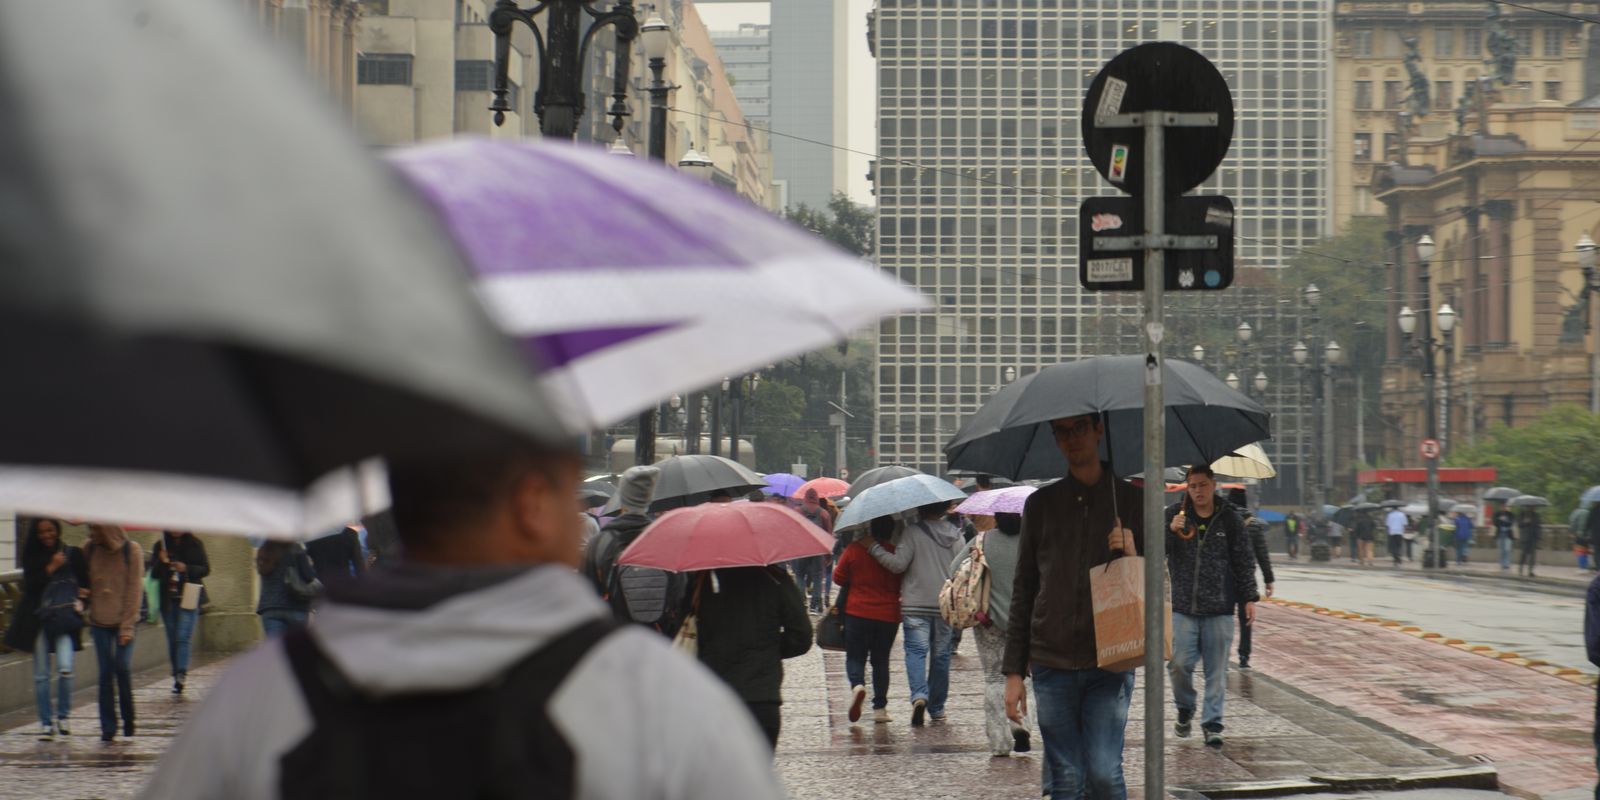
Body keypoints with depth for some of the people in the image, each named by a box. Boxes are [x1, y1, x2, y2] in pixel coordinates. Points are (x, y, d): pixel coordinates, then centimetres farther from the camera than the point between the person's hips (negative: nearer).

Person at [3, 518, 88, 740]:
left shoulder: (73, 554, 4)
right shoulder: (32, 557, 7)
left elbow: (85, 584, 11)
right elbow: (29, 586, -5)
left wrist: (81, 600, -5)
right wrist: (51, 568, -12)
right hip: (39, 620, 2)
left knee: (65, 668, -17)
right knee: (41, 674, 3)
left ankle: (63, 716, 2)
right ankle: (46, 723, 12)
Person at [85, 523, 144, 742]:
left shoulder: (132, 550, -4)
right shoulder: (90, 550, 4)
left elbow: (135, 588, -5)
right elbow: (86, 584, 11)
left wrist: (127, 625, -9)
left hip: (123, 620, -2)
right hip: (100, 621, 2)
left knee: (123, 667, -12)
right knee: (105, 673, -1)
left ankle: (128, 719, 8)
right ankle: (108, 727, 6)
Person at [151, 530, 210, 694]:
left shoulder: (195, 544, 3)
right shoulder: (161, 546, 9)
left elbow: (205, 569, 1)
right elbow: (153, 574, 8)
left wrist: (186, 569, -15)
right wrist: (162, 563, -12)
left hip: (188, 599, -3)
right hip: (168, 599, 3)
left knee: (183, 638, -15)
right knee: (172, 640, 5)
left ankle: (181, 675, -24)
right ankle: (178, 676, 13)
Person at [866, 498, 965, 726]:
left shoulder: (912, 532, -7)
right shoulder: (956, 534, 7)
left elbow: (899, 564, -13)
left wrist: (873, 547, -6)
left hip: (916, 604, -4)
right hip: (946, 605, 4)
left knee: (916, 651, -5)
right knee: (940, 655, 12)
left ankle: (919, 695, -28)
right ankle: (937, 707, 17)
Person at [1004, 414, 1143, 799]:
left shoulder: (1131, 500, 5)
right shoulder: (1042, 504, 9)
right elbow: (1023, 591, 10)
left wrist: (1132, 557, -14)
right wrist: (1013, 671, 6)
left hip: (1109, 662, -1)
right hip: (1052, 665, 2)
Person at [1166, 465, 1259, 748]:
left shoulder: (1229, 519, 5)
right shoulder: (1174, 515, 5)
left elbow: (1244, 561, 9)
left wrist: (1249, 598, 3)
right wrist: (1170, 531, -17)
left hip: (1219, 609, 0)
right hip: (1183, 607, 0)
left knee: (1217, 670, 0)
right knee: (1179, 664, -6)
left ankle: (1212, 724, 9)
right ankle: (1185, 710, 21)